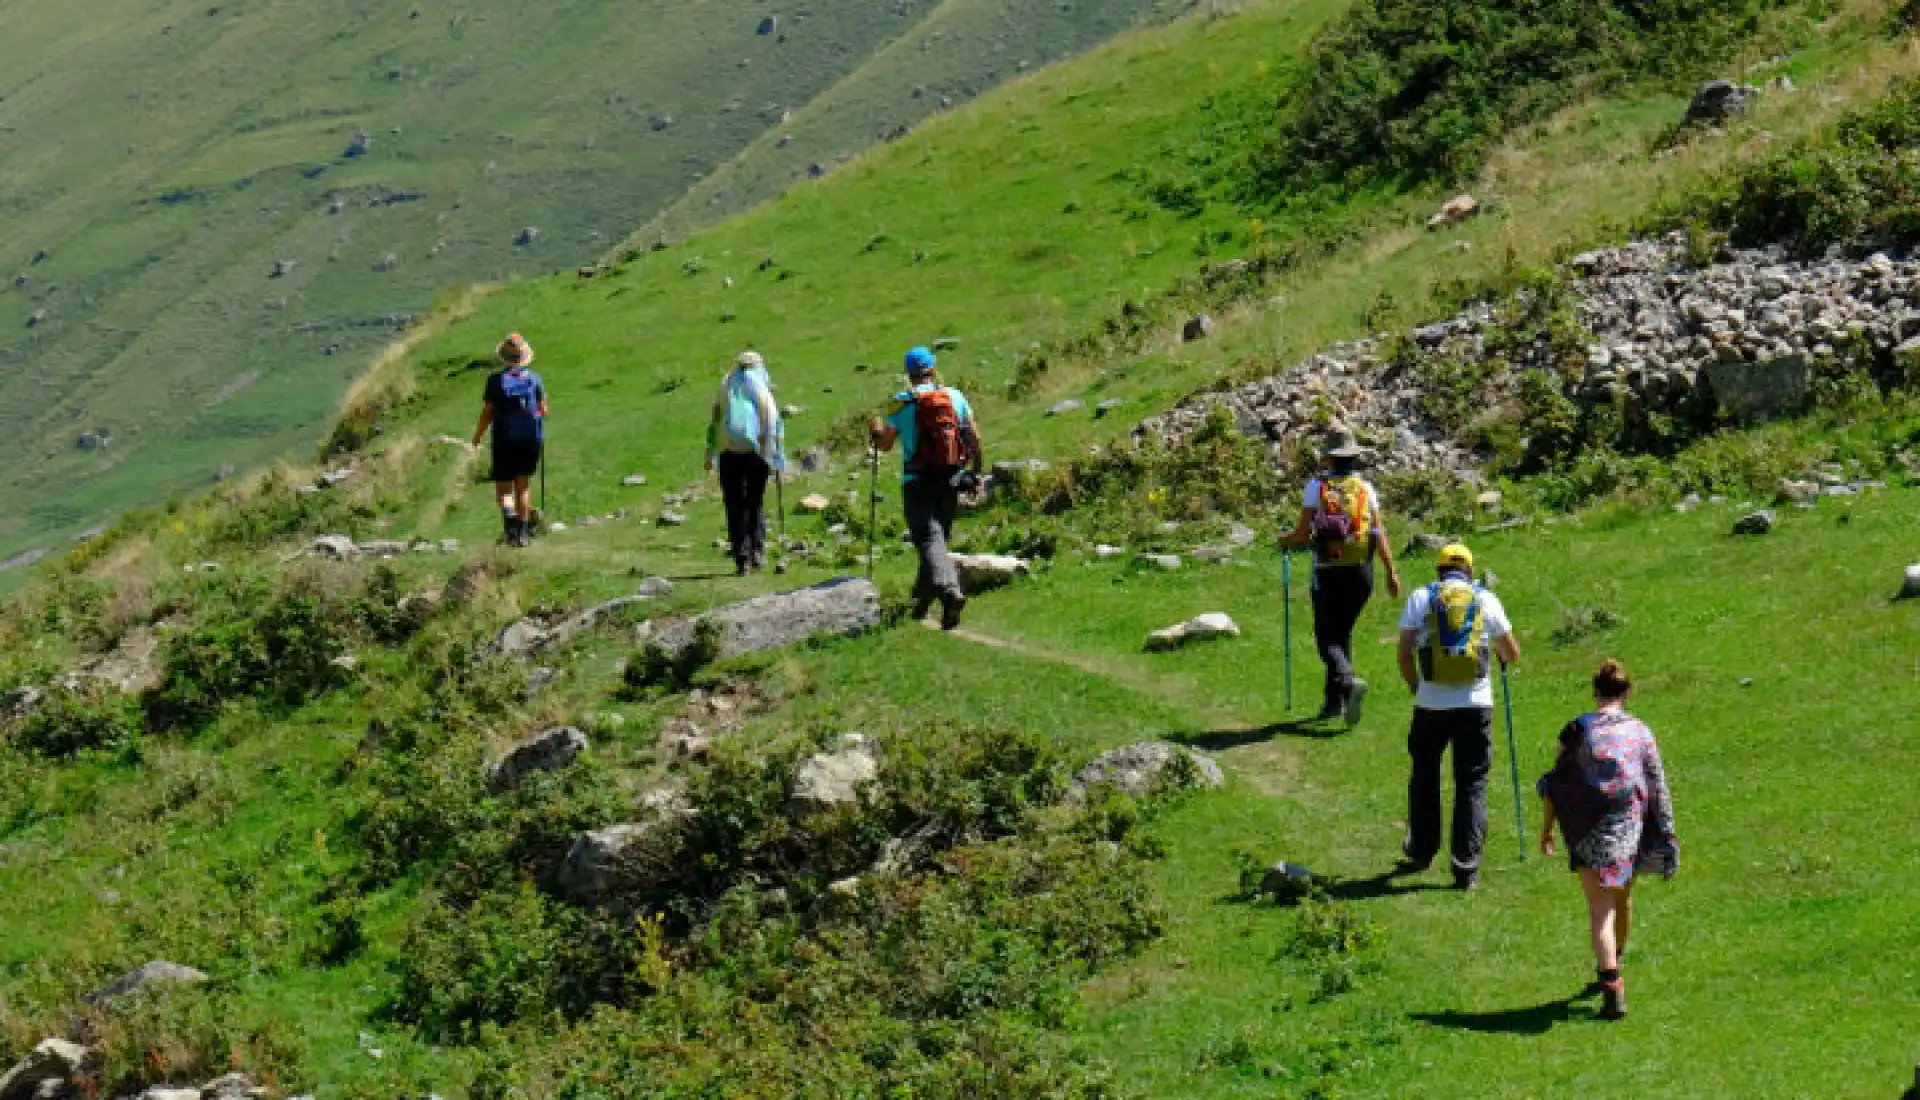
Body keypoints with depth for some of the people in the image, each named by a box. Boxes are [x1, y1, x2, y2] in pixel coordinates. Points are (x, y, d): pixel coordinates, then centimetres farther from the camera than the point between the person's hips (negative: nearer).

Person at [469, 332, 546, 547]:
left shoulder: (495, 380, -6)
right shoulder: (534, 379, -1)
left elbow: (487, 414, -7)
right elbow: (543, 411, 1)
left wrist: (477, 438, 6)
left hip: (505, 442, -2)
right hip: (531, 440, 2)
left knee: (503, 489, 4)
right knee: (524, 486, 16)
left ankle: (509, 513, -27)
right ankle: (523, 532, 15)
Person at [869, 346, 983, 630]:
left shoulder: (902, 404, -4)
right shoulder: (955, 397, 4)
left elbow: (884, 445, 6)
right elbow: (975, 438, 3)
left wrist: (876, 431, 28)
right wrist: (976, 470, 15)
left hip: (917, 484, -4)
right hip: (950, 481, 4)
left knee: (929, 541, -11)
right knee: (938, 538, 19)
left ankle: (950, 592, -33)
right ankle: (923, 598, 28)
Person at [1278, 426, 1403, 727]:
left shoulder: (1317, 486, -5)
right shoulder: (1365, 488, 4)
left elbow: (1303, 534, -6)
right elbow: (1379, 532, -2)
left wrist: (1285, 541, 15)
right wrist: (1391, 571, 1)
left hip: (1328, 573, -4)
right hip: (1361, 572, 4)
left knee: (1327, 638, 2)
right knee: (1342, 633, 17)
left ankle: (1348, 681, -26)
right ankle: (1334, 701, 19)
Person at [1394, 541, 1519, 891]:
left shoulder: (1421, 597, 4)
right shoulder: (1486, 599, 5)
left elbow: (1404, 654, 0)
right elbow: (1513, 655, 10)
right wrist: (1503, 654, 34)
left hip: (1431, 704, 0)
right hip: (1475, 703, 0)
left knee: (1424, 777, 19)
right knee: (1471, 784, 4)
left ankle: (1421, 852, 29)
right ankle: (1466, 868, -1)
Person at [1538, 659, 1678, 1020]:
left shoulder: (1578, 730, -1)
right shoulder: (1640, 732, 4)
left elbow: (1555, 782, 0)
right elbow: (1658, 787, 5)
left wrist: (1546, 829, 10)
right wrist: (1667, 834, 12)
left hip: (1590, 831, -3)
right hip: (1630, 826, 3)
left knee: (1600, 909, -4)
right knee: (1623, 899, 24)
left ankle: (1612, 989, -17)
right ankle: (1613, 966, 45)